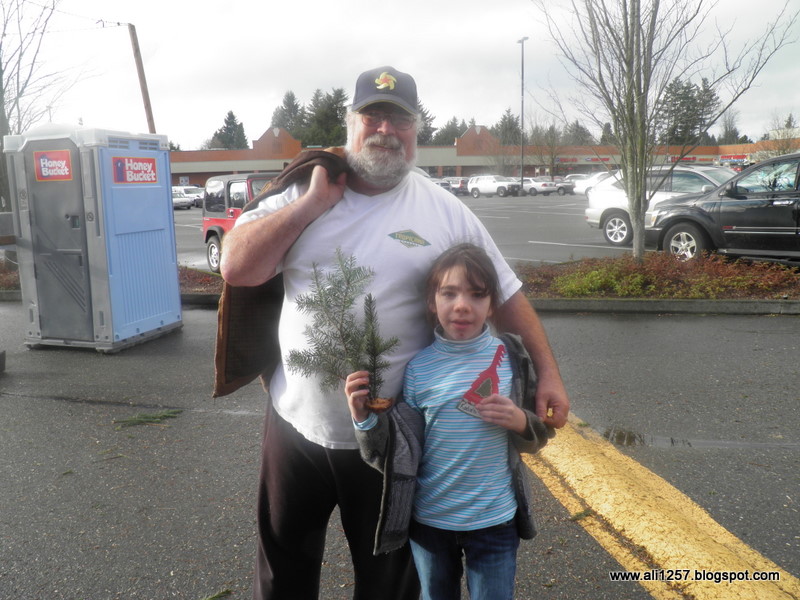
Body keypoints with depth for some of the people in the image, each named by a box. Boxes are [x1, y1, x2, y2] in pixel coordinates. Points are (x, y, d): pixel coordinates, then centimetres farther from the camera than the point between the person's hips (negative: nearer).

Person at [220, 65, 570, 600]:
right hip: (297, 424, 2)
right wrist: (314, 203, -15)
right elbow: (236, 268, -11)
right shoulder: (303, 195, -1)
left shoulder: (446, 213, -4)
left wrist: (548, 372, -5)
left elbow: (507, 296, 1)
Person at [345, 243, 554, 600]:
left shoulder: (510, 358, -9)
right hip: (429, 520, 1)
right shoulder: (418, 367, -12)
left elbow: (539, 436, 2)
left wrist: (520, 421, -19)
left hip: (495, 521, 0)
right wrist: (365, 420, -26)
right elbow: (401, 454, -11)